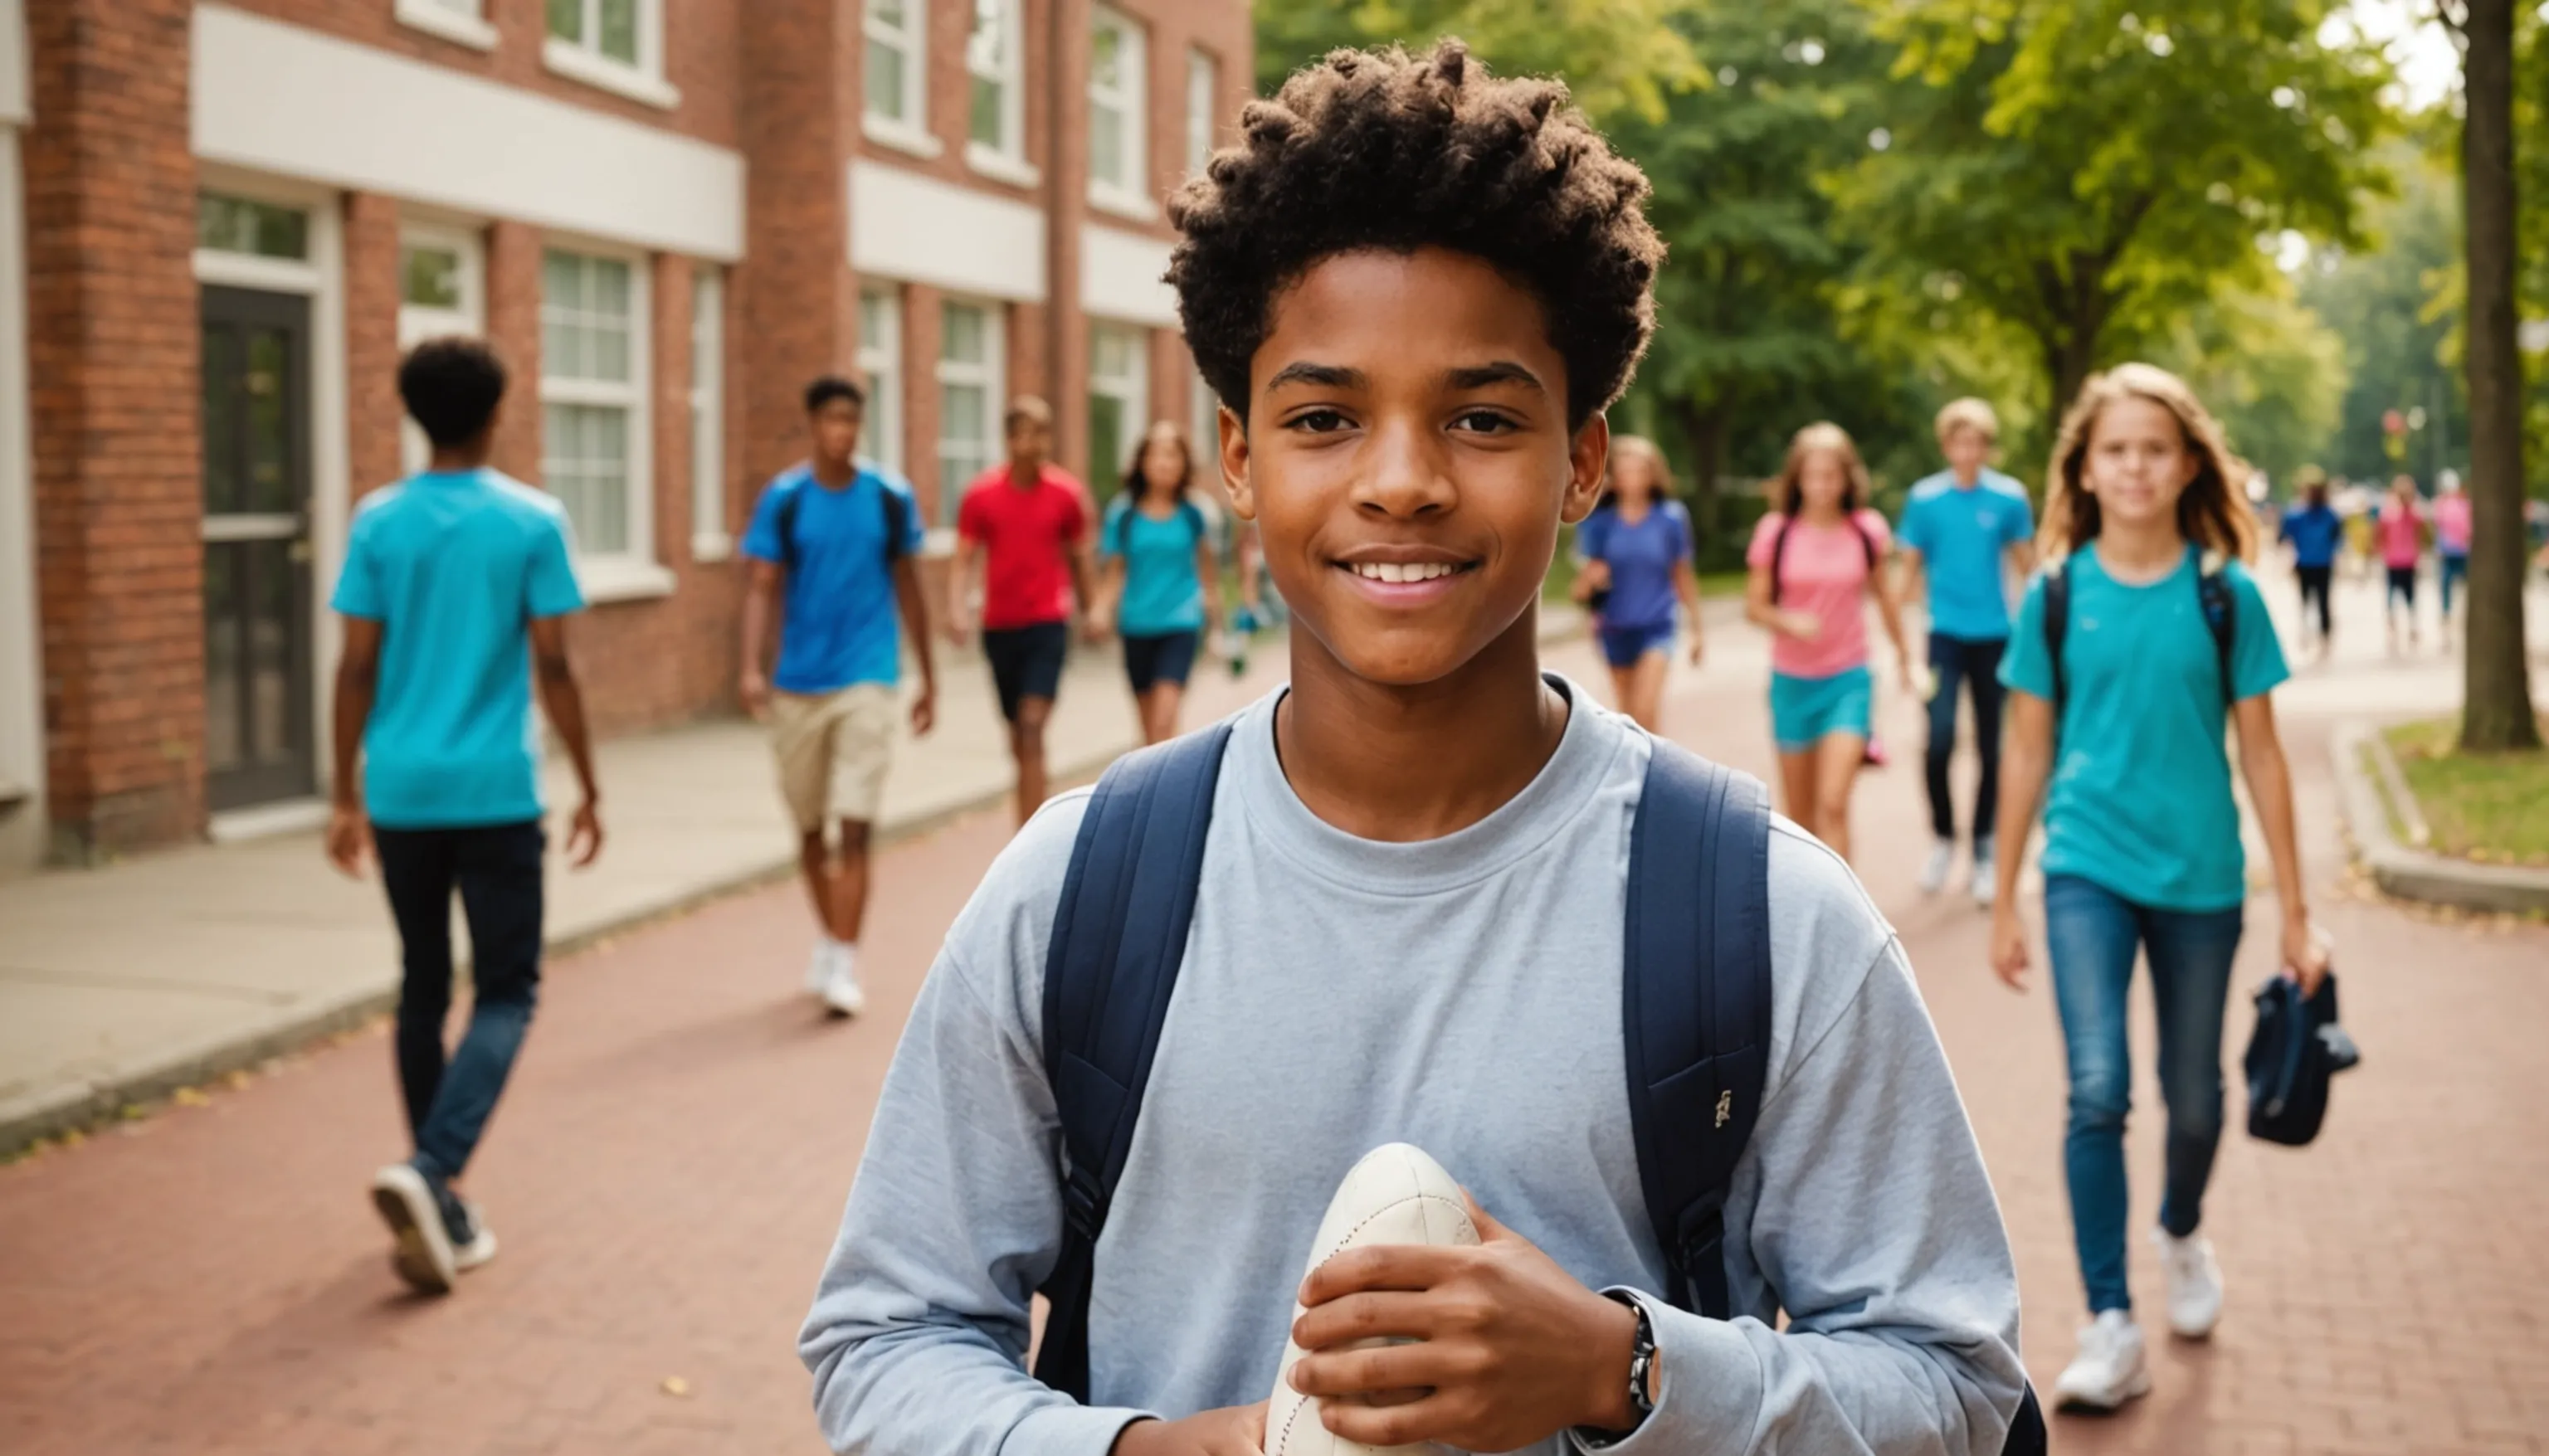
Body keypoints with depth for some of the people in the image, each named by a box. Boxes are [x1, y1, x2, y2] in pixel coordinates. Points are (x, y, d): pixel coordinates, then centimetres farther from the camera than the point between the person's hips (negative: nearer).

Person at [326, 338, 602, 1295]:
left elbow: (358, 668, 2)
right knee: (505, 993, 4)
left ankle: (442, 1211, 20)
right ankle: (430, 1169, -17)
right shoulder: (532, 521, -4)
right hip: (496, 794, -3)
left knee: (423, 989, 14)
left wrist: (347, 796, 10)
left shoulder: (377, 523, 3)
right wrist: (588, 790, 2)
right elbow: (552, 667, -6)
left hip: (400, 793, 3)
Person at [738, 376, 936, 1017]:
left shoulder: (890, 499, 2)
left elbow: (906, 586, 11)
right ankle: (828, 939, 33)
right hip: (798, 684, 1)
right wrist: (752, 668, -20)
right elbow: (761, 587, -5)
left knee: (854, 826, -10)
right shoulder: (783, 500, 0)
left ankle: (843, 966, -8)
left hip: (868, 681, -1)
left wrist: (929, 679, 14)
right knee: (810, 827, 13)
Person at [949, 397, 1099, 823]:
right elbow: (964, 561, 0)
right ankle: (1031, 827, 35)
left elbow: (1078, 557, 11)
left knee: (1032, 728, -15)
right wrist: (958, 610, -15)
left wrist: (1089, 611, 16)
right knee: (1018, 737, 13)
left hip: (1048, 625, -2)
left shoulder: (1067, 493, -1)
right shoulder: (980, 493, -1)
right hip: (999, 626, 2)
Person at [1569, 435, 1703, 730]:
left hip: (1656, 626, -2)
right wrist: (1588, 581, -25)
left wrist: (1695, 629, 11)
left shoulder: (1671, 518, -5)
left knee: (1645, 712, -18)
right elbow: (1580, 589, -1)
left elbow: (1683, 576, 7)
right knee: (1628, 715, 14)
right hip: (1615, 630, 2)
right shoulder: (1599, 523, -4)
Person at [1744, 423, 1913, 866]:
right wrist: (1789, 621, -21)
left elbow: (1883, 593, 13)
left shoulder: (1867, 530, -3)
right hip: (1792, 680, 1)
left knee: (1834, 803, -14)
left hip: (1848, 679, -1)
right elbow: (1755, 605, -1)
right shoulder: (1776, 532, -6)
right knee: (1799, 813, 11)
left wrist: (1903, 651, 24)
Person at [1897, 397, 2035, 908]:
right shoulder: (1925, 498, -1)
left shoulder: (2010, 497, -2)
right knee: (1939, 741, -15)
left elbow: (2023, 564, 8)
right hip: (1945, 635, -1)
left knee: (1991, 750, 7)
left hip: (1995, 635, 1)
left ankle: (1983, 854, 21)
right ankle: (1943, 838, 9)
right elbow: (1911, 569, 6)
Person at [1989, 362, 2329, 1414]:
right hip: (2088, 868, -1)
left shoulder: (2225, 596, -3)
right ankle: (2110, 1329, -6)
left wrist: (2294, 914, 3)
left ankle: (2181, 1234, 45)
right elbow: (2029, 752, 5)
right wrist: (2005, 903, 7)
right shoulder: (2056, 596, -2)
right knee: (2098, 1089, -14)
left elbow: (2260, 754, 2)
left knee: (2194, 1098, 14)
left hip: (2199, 876, 1)